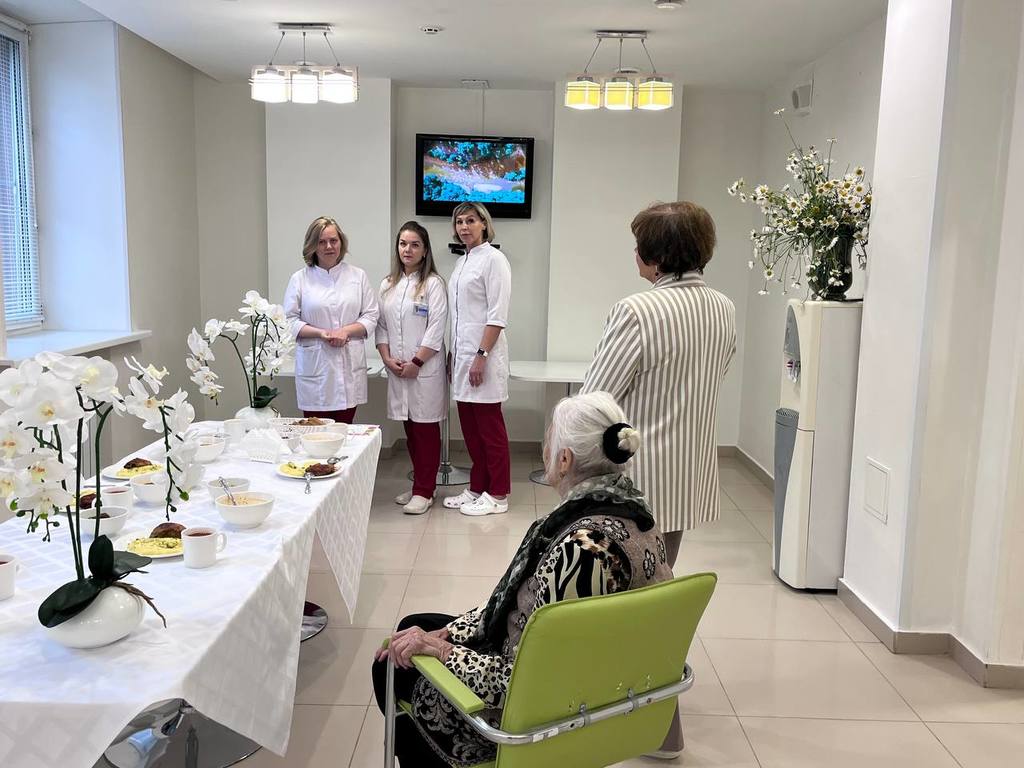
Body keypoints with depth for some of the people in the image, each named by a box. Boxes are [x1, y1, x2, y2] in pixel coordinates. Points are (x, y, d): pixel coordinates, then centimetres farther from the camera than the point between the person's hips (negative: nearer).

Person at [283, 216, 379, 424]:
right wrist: (321, 333, -12)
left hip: (349, 365, 1)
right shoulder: (300, 279, 5)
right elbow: (289, 320, 1)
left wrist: (345, 330, -9)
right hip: (314, 365, -1)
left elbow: (370, 316, 8)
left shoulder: (357, 276, 10)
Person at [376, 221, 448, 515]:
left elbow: (436, 329, -11)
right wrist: (387, 358, -2)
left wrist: (416, 362, -14)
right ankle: (419, 484, 23)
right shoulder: (388, 285, 12)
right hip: (397, 369, 6)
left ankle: (424, 491, 6)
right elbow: (381, 326, 12)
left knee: (425, 428, -1)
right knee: (410, 428, 12)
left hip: (425, 369, -6)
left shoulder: (433, 284, -5)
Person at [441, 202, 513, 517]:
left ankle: (497, 495, 9)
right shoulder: (462, 262, 16)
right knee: (470, 428, 12)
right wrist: (455, 354, 14)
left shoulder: (493, 259, -8)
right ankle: (477, 488, 23)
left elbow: (497, 315, -15)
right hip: (462, 354, 8)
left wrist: (481, 356, -19)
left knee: (490, 427, 0)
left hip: (483, 354, -8)